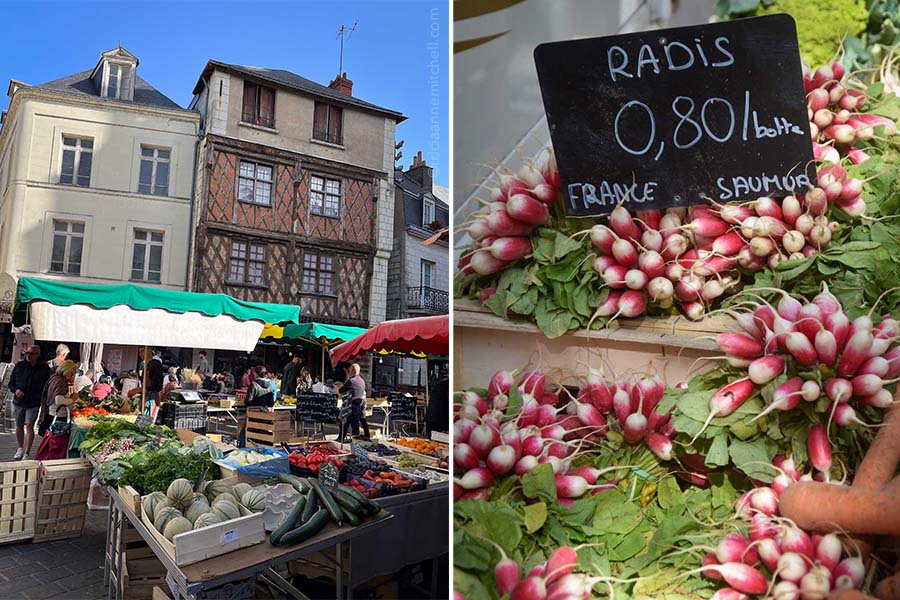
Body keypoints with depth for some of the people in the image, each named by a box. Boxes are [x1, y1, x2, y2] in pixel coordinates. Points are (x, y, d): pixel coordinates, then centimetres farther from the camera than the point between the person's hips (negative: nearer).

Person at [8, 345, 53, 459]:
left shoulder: (44, 368, -4)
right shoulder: (19, 366, 0)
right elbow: (11, 383, 6)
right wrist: (15, 390, -15)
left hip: (34, 403, -3)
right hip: (19, 402, 3)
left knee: (29, 426, -9)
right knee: (19, 426, 15)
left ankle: (26, 454, -6)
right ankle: (21, 448, 36)